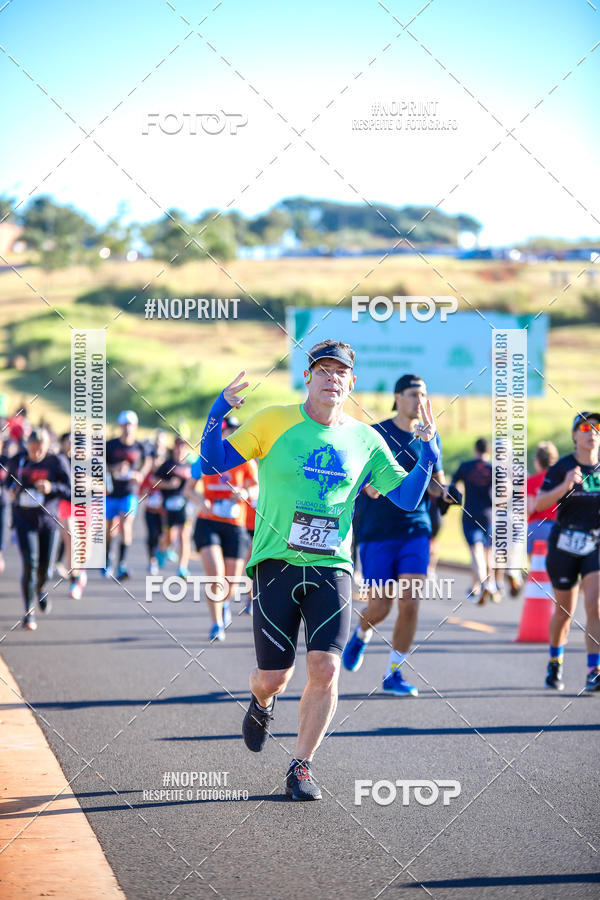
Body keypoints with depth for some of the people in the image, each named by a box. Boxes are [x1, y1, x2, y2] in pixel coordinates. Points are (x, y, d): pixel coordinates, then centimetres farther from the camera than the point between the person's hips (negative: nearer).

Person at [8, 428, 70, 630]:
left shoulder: (56, 462, -6)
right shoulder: (17, 461, 1)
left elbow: (71, 490, -9)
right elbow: (10, 479, 22)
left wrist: (52, 488, -25)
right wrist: (11, 490, 2)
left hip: (48, 521, 0)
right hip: (24, 520, 0)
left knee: (45, 566, 6)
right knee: (30, 563, -14)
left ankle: (40, 588, 44)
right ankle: (29, 612, -8)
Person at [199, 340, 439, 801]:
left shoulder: (364, 439, 7)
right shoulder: (274, 422, 0)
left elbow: (406, 496, 12)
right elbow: (213, 462, -1)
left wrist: (428, 453, -3)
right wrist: (220, 409, -15)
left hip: (332, 569, 2)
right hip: (276, 565, -2)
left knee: (325, 669, -13)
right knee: (273, 677, -1)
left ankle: (301, 767, 5)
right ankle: (263, 703, 39)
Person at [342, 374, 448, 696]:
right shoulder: (375, 434, -3)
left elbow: (436, 482, 17)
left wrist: (445, 491, -6)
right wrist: (367, 484, -23)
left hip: (415, 531, 3)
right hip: (377, 533, -3)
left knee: (410, 603, -10)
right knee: (379, 608, -3)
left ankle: (393, 675, 3)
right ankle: (361, 634, 34)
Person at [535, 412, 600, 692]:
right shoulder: (562, 467, -5)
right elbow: (540, 504, -12)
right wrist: (564, 487, -27)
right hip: (565, 544, -1)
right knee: (565, 611, 11)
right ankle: (555, 661, 36)